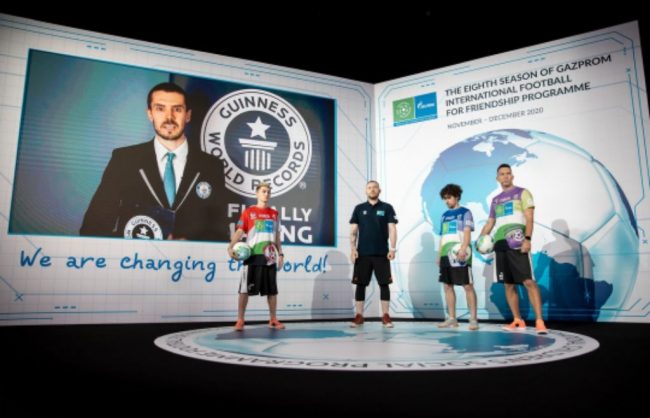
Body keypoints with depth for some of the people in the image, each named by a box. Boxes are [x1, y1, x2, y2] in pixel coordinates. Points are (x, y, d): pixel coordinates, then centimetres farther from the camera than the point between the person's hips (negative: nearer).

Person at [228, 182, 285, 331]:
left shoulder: (274, 213, 12)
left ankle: (273, 320, 18)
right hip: (253, 256, -3)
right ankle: (240, 320, 7)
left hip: (270, 257, 4)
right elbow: (239, 231, -5)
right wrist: (231, 247, -20)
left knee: (272, 290, 7)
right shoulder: (249, 212, 1)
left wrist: (280, 254, 11)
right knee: (245, 289, -1)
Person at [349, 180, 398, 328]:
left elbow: (392, 229, 0)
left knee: (384, 283, 2)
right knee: (360, 284, 3)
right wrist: (353, 248, -4)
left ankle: (385, 316, 10)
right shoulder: (359, 209, 8)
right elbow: (353, 231, 7)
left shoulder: (387, 208, 4)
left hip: (382, 253, -1)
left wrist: (393, 248, -10)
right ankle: (359, 316, 10)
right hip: (362, 253, 1)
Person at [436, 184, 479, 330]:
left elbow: (467, 232, -9)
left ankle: (473, 319, -1)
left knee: (468, 286, -5)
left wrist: (463, 249, -23)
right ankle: (451, 318, 13)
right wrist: (439, 255, 16)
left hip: (460, 255, -7)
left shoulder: (465, 212, 3)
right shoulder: (444, 215, 20)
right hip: (446, 256, 7)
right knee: (447, 286, 6)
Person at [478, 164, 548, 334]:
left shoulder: (522, 192, 5)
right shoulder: (495, 200, 21)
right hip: (500, 244, 6)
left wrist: (527, 239, -19)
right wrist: (480, 240, 10)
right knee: (508, 284, 6)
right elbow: (490, 223, 25)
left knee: (528, 281, -11)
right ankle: (518, 321, 13)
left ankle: (539, 321, -9)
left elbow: (529, 218, -5)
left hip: (517, 244, -6)